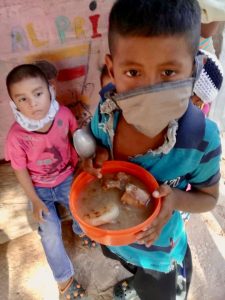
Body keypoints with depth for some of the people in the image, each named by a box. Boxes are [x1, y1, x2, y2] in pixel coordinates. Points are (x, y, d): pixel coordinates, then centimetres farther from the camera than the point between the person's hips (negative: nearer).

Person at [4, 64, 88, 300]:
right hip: (40, 188, -2)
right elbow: (21, 171, -14)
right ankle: (64, 278, 30)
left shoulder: (63, 114, -24)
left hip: (67, 179, 2)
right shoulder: (17, 136, -30)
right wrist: (35, 201, -10)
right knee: (51, 235, 2)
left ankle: (80, 230, 53)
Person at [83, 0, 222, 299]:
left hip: (159, 251, -3)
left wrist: (176, 199, -35)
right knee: (130, 264, 39)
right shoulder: (106, 110, -27)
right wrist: (96, 159, -27)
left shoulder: (202, 140, -34)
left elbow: (209, 198, -14)